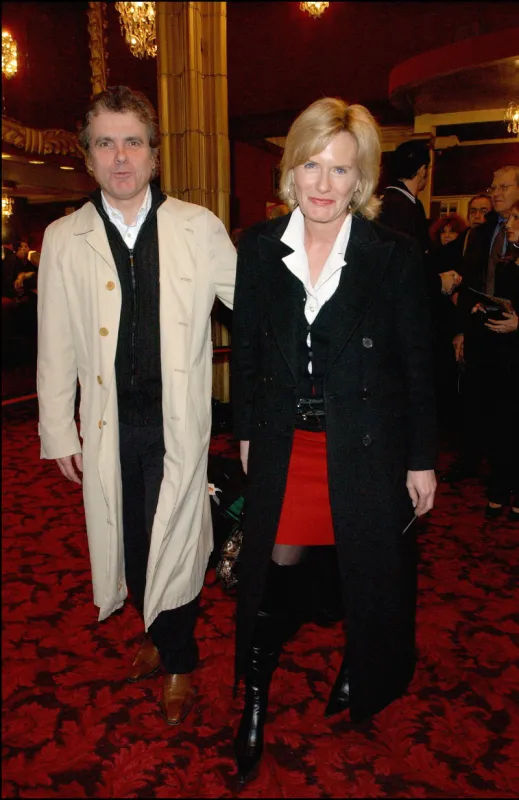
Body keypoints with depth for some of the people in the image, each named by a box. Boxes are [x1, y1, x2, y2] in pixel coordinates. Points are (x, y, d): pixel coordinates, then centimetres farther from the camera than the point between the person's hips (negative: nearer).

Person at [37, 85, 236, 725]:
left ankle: (178, 664, 33)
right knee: (129, 543, 15)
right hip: (109, 426, 2)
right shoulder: (63, 239, 2)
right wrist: (60, 433, 4)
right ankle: (158, 637, 44)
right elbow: (55, 348, 4)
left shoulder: (199, 228, -2)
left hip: (176, 421, -2)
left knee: (174, 545, 7)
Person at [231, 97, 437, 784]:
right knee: (273, 569, 11)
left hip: (369, 445, -1)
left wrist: (422, 461, -2)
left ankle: (363, 676, 47)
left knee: (372, 569, 16)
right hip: (284, 444, 2)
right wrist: (246, 432, 8)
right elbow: (246, 348, 6)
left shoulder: (396, 255, -9)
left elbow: (418, 365, -4)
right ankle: (255, 701, 34)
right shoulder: (258, 246, -1)